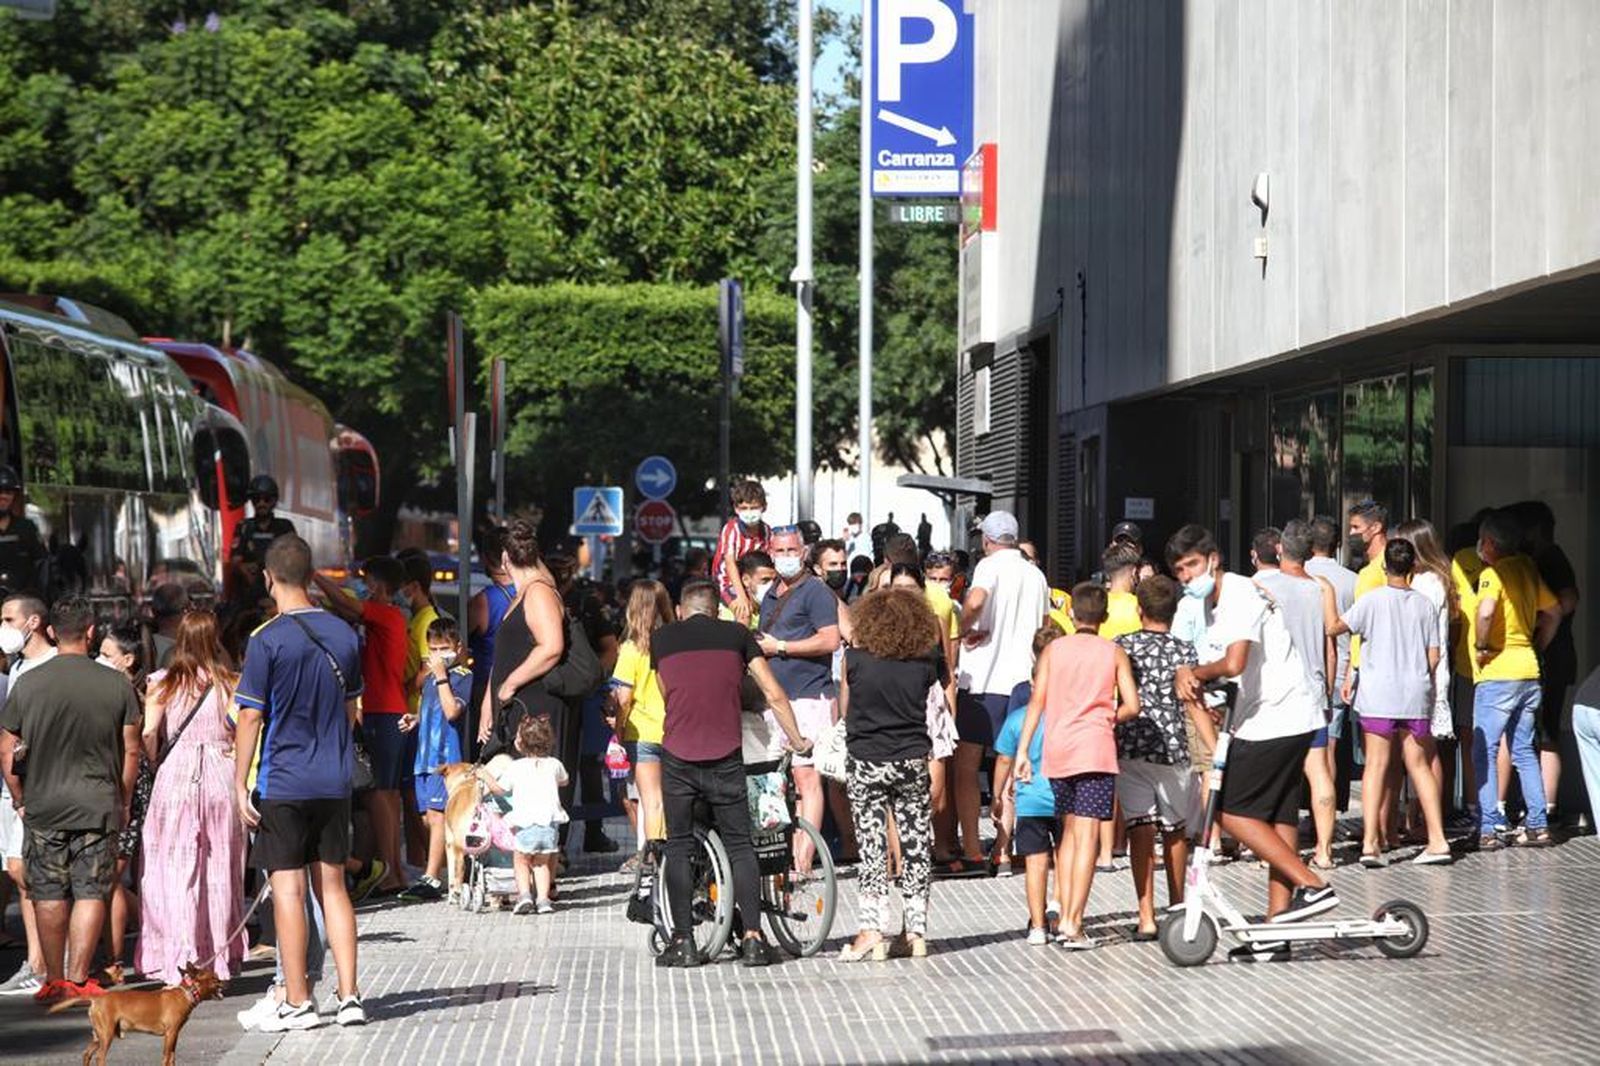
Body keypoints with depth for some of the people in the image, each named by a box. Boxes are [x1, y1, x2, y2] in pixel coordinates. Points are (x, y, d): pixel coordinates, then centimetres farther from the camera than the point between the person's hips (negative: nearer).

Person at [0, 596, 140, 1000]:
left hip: (43, 806, 1)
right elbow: (131, 751, 2)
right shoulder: (117, 684, -3)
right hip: (98, 807, -1)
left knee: (49, 895, 8)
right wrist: (124, 802, 14)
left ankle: (54, 980, 12)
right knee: (91, 892, 3)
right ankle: (78, 979, -1)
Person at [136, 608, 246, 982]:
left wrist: (154, 763, 10)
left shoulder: (162, 683, -2)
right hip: (222, 779, 1)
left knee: (175, 870, 2)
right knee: (219, 870, 11)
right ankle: (220, 962, 16)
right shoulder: (231, 684, 1)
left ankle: (179, 965, -4)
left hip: (176, 774, -1)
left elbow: (147, 735, -8)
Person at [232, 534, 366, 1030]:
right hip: (334, 781, 5)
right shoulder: (344, 635, 5)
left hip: (282, 782, -5)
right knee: (332, 884, 11)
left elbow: (251, 717, -10)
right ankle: (349, 996, 8)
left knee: (288, 888, 0)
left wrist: (241, 784, -4)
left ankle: (298, 1002, 3)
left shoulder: (267, 640, -12)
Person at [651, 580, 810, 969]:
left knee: (679, 847, 10)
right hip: (725, 758, 0)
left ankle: (683, 943, 6)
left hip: (677, 757, 0)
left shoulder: (661, 638, 10)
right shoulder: (737, 634, 9)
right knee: (740, 845, 9)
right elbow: (774, 695, 7)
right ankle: (753, 939, 2)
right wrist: (797, 741, 19)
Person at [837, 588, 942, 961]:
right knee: (916, 845, 8)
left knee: (872, 846, 2)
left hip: (866, 762, -1)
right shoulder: (924, 664, -4)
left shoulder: (854, 658, -7)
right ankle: (916, 932, 11)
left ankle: (873, 930, -6)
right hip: (912, 762, 1)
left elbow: (844, 709, 5)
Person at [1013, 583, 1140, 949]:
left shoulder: (1052, 650, 6)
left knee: (1069, 831, 16)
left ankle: (1064, 916, 12)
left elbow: (1037, 702, -1)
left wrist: (1022, 750, -1)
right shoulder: (1114, 653, 3)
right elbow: (1132, 706, -3)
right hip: (1096, 749, -3)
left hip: (1057, 750, 3)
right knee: (1087, 837, -5)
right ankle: (1074, 924, -12)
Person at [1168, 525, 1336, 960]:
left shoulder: (1240, 595, -14)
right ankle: (1276, 933, 7)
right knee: (1278, 820, 7)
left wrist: (1196, 673, -11)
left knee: (1233, 813, -8)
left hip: (1277, 718, -10)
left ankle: (1313, 886, -8)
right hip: (1273, 718, 10)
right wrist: (1189, 676, 2)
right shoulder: (1212, 603, 17)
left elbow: (1234, 663, -27)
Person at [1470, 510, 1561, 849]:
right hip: (1529, 671, 7)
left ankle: (1487, 830, -7)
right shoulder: (1528, 570, 12)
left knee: (1484, 751, -3)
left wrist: (1482, 646, -15)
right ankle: (1538, 825, 11)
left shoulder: (1493, 573, -11)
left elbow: (1486, 611, -30)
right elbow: (1554, 611, 22)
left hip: (1498, 672, -7)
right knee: (1524, 751, 14)